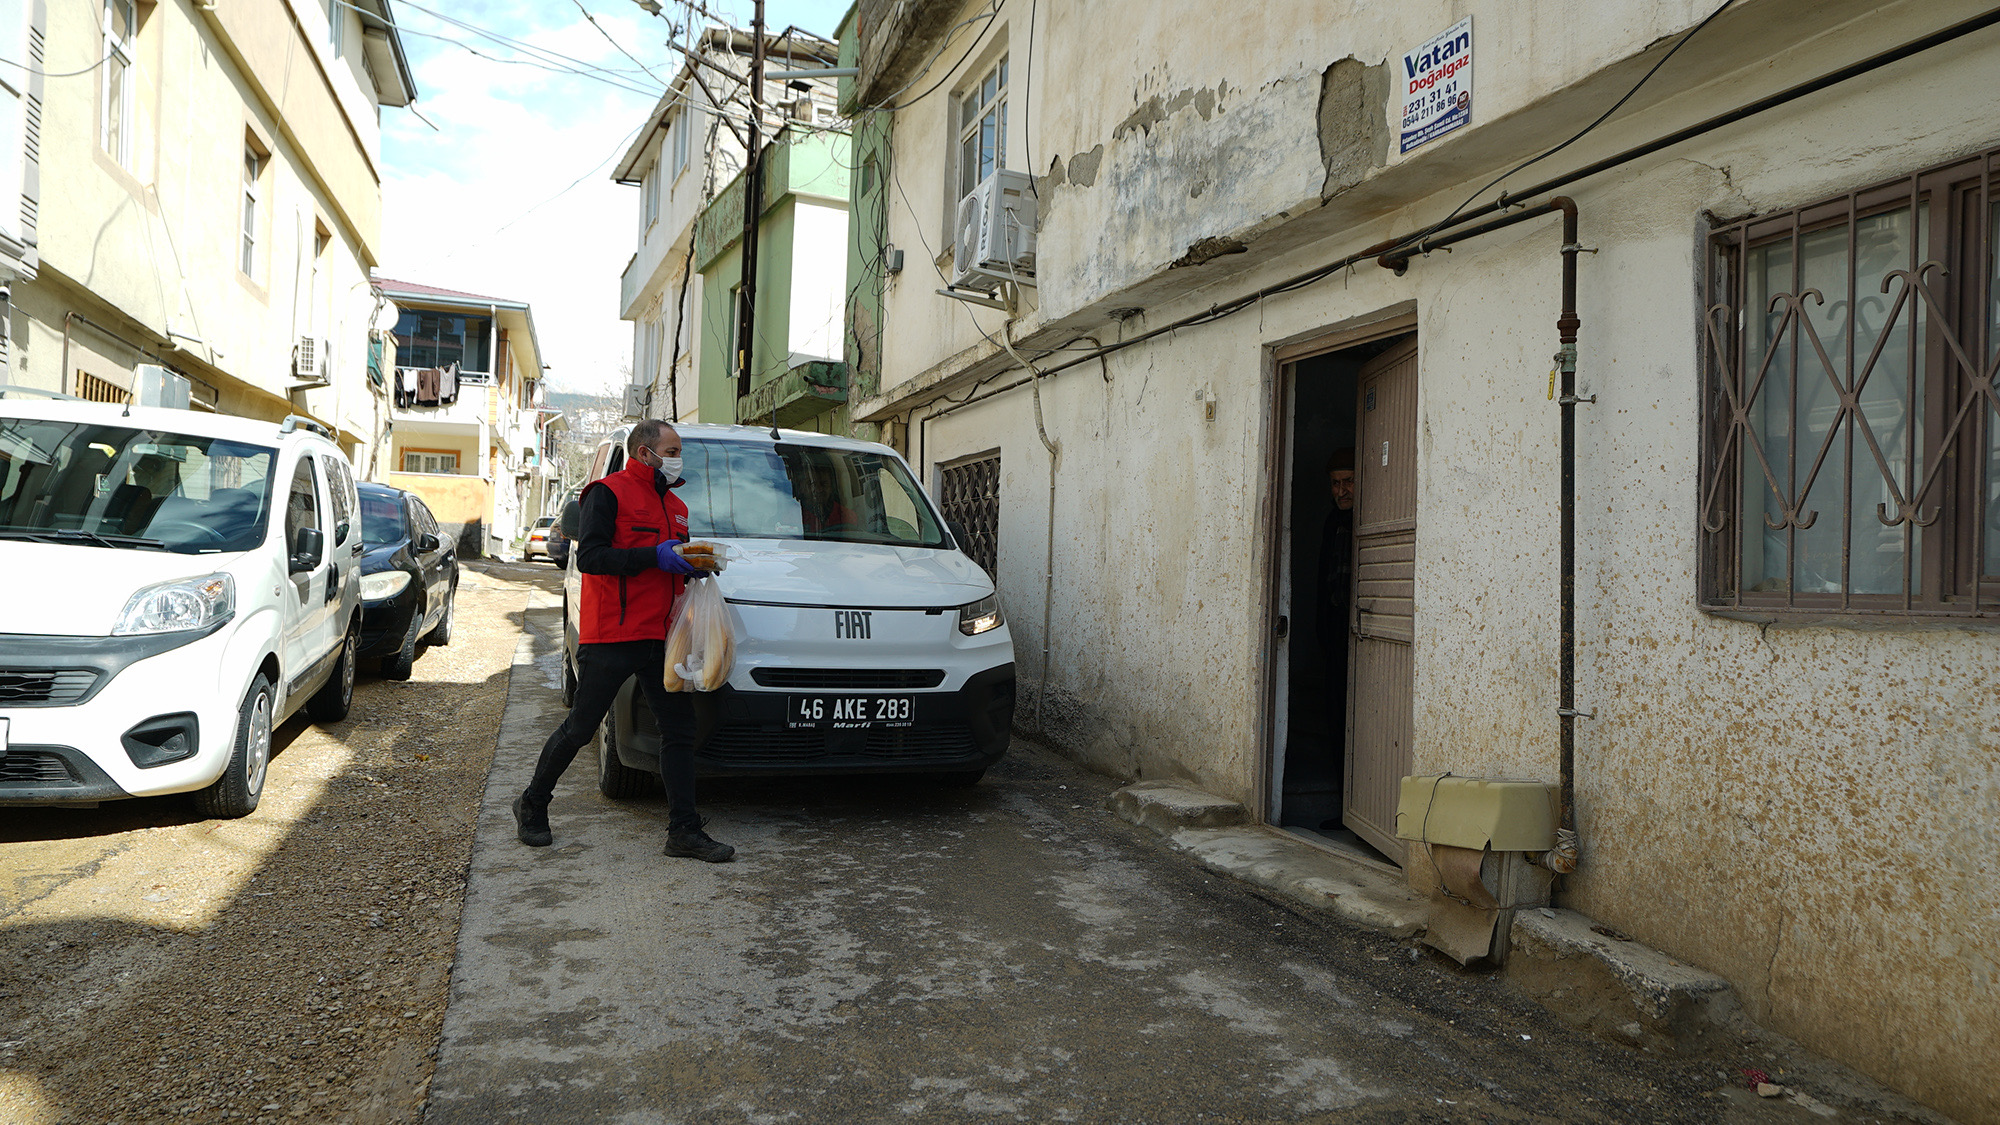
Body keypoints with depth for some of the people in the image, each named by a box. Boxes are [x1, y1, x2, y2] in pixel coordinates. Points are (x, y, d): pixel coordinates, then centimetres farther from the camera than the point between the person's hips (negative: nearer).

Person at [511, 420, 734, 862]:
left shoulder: (675, 506, 20)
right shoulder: (608, 493, -5)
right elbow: (589, 556, -15)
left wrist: (695, 566, 4)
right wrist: (655, 556, -21)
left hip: (658, 638, 7)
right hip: (610, 636, -7)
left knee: (680, 727, 1)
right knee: (580, 727, 3)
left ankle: (684, 830, 5)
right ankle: (532, 805, 25)